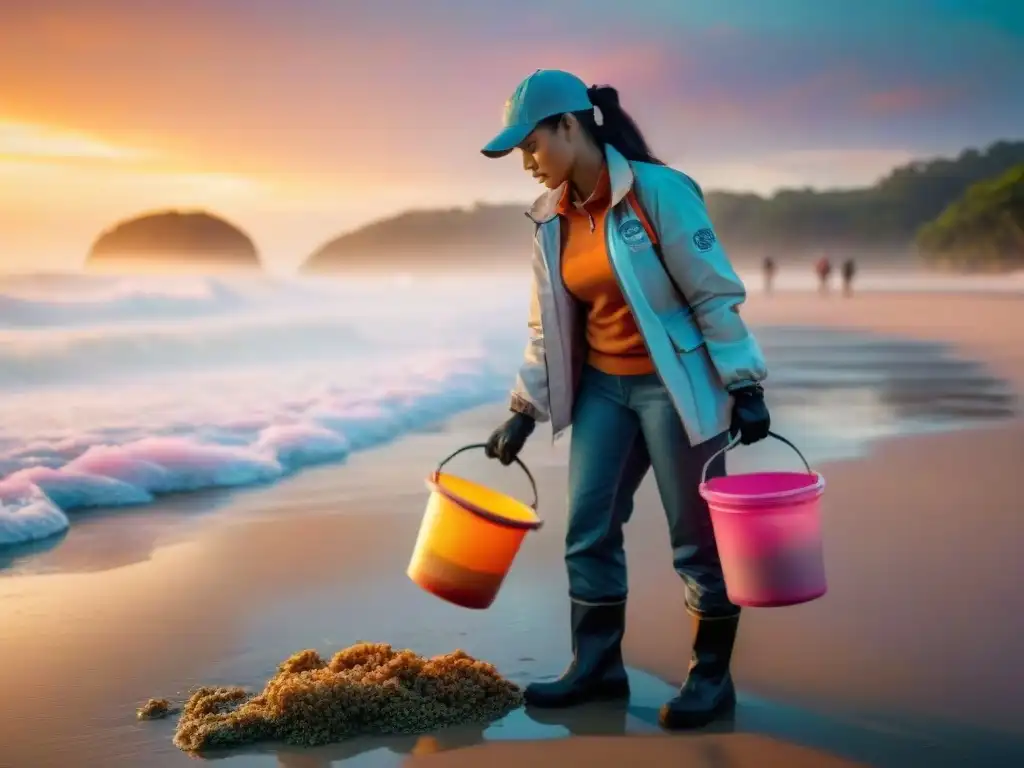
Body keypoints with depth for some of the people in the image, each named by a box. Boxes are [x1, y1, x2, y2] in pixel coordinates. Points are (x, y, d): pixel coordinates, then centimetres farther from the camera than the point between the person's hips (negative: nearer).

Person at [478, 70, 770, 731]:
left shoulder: (658, 191, -16)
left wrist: (744, 385, -16)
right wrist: (525, 410, 10)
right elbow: (548, 327, 11)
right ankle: (597, 666, 20)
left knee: (697, 536, 1)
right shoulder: (552, 218, 4)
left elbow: (715, 293, -14)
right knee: (588, 529, 7)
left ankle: (713, 677, 15)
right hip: (603, 386, 7)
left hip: (675, 384, -7)